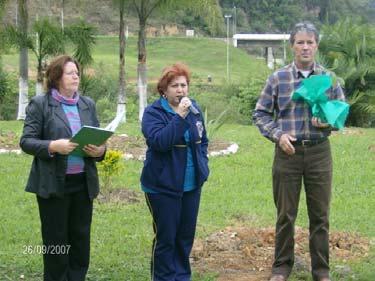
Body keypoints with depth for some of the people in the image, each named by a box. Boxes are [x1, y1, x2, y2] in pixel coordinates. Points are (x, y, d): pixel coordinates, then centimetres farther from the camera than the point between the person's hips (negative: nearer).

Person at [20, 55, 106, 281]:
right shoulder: (40, 104, -3)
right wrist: (53, 146, -24)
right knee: (56, 241, 4)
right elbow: (26, 141, -7)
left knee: (81, 238, 9)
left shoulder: (88, 104, 11)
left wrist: (99, 150, -10)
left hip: (83, 182, 4)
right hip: (53, 184, -4)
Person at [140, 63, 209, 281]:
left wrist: (202, 162, 7)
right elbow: (159, 141, -26)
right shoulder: (154, 112, -10)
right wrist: (179, 116, -29)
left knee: (187, 234, 14)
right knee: (166, 236, 1)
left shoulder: (194, 108, 6)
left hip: (192, 184, 6)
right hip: (164, 186, -5)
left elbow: (203, 140, 19)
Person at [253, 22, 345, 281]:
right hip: (287, 152, -1)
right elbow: (261, 113, 3)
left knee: (320, 214, 8)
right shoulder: (278, 79, -1)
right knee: (286, 214, 9)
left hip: (319, 153, 1)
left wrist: (329, 122, -13)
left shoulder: (329, 79, 2)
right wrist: (277, 135, -12)